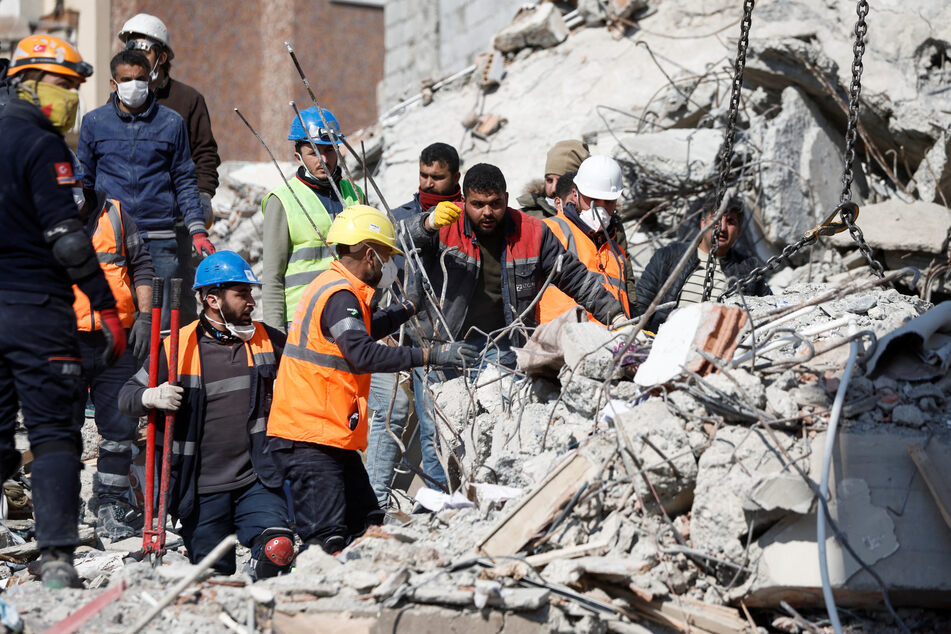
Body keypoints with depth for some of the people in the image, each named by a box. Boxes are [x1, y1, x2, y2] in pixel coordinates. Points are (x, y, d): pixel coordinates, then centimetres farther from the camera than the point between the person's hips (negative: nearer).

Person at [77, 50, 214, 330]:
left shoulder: (171, 122, 8)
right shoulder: (94, 122, 8)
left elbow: (185, 181, 11)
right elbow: (84, 182, 14)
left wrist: (198, 230, 2)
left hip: (161, 243, 0)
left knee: (161, 323, -3)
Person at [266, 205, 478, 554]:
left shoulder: (336, 289, 18)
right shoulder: (339, 295, -15)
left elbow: (365, 329, 40)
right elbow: (363, 355, -29)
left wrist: (411, 307, 46)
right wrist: (431, 355, -29)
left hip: (334, 438, 11)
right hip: (309, 438, -11)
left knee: (366, 523, 9)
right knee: (326, 539, -17)